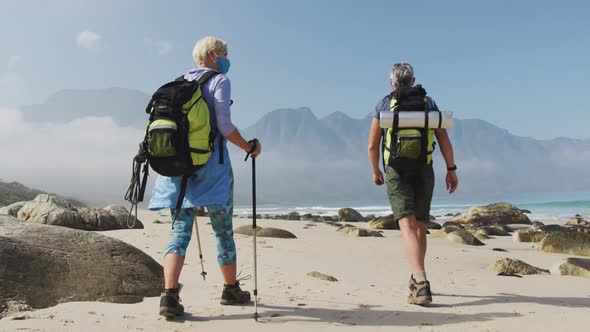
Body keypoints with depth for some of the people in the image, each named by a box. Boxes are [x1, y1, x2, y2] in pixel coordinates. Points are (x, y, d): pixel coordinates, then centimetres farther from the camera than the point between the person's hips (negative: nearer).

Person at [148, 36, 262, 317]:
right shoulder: (219, 81, -2)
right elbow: (224, 125, -14)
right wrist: (250, 148, 0)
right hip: (211, 167, -5)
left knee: (180, 230, 2)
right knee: (223, 229, 9)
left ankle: (169, 294, -14)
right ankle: (231, 289, 23)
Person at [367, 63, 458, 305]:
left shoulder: (383, 105, 5)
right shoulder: (428, 102, 9)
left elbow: (373, 145, 3)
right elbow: (443, 139, 1)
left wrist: (375, 171, 17)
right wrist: (451, 169, 7)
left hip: (396, 172, -2)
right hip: (424, 171, 3)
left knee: (408, 227, -12)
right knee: (421, 227, 15)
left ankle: (421, 283, -29)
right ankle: (417, 281, 29)